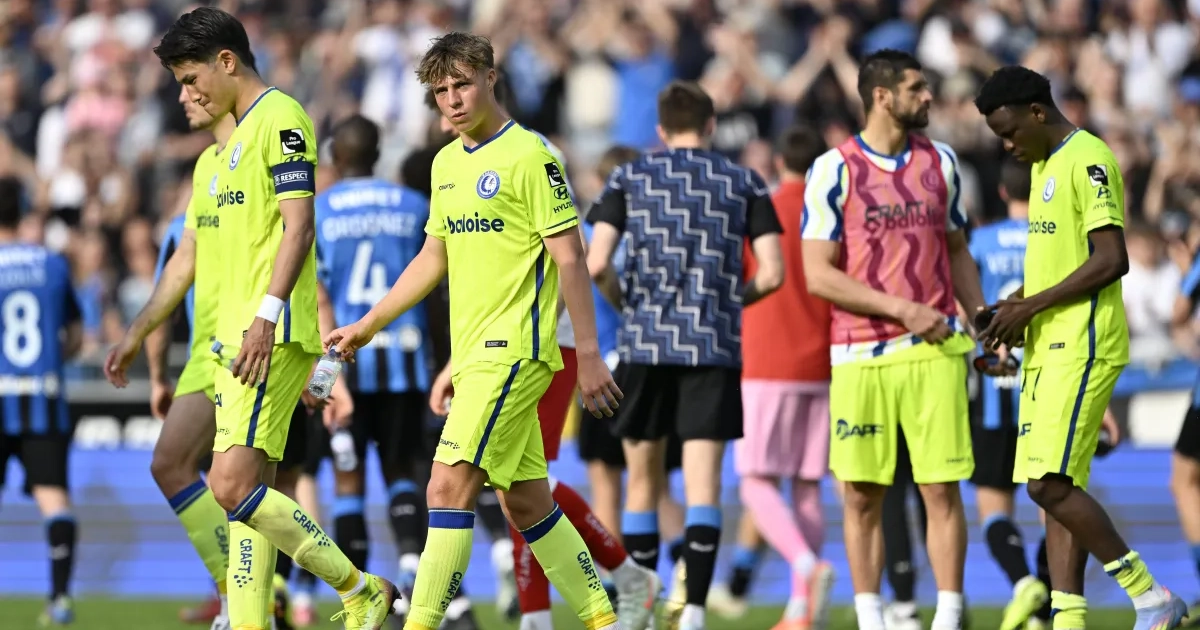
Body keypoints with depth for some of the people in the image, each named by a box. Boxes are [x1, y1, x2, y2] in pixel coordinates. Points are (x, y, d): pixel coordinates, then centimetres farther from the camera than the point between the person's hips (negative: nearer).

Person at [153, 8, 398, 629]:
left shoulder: (280, 119, -10)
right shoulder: (242, 130, 20)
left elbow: (298, 225, -17)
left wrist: (267, 316, -24)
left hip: (273, 337, -10)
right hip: (238, 336, 10)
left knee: (233, 484, -16)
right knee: (246, 490, 6)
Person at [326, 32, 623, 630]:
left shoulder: (528, 155, -10)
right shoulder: (446, 163, 14)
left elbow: (569, 256, -11)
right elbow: (434, 259, 24)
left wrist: (588, 353, -14)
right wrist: (368, 325, 23)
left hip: (513, 349, -8)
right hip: (475, 355, 8)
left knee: (449, 487, -15)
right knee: (524, 502, 10)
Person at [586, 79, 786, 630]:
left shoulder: (629, 178, 7)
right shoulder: (745, 184, 8)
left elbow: (596, 262, -3)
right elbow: (771, 273, 2)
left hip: (644, 342, 0)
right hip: (715, 347, 0)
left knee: (643, 478, 11)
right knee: (703, 480, -2)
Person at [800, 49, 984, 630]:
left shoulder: (939, 163, 10)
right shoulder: (834, 170, -3)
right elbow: (817, 275, -7)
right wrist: (901, 309, -12)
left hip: (935, 349, 2)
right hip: (860, 357, -2)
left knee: (942, 490, -3)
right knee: (861, 495, 2)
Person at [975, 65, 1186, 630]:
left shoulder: (1088, 161, -12)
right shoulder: (1045, 166, 18)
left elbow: (1111, 260, -20)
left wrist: (1030, 307, -16)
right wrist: (1016, 306, 9)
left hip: (1082, 349, -10)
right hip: (1047, 349, 10)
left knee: (1050, 485, -15)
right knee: (1056, 488, 4)